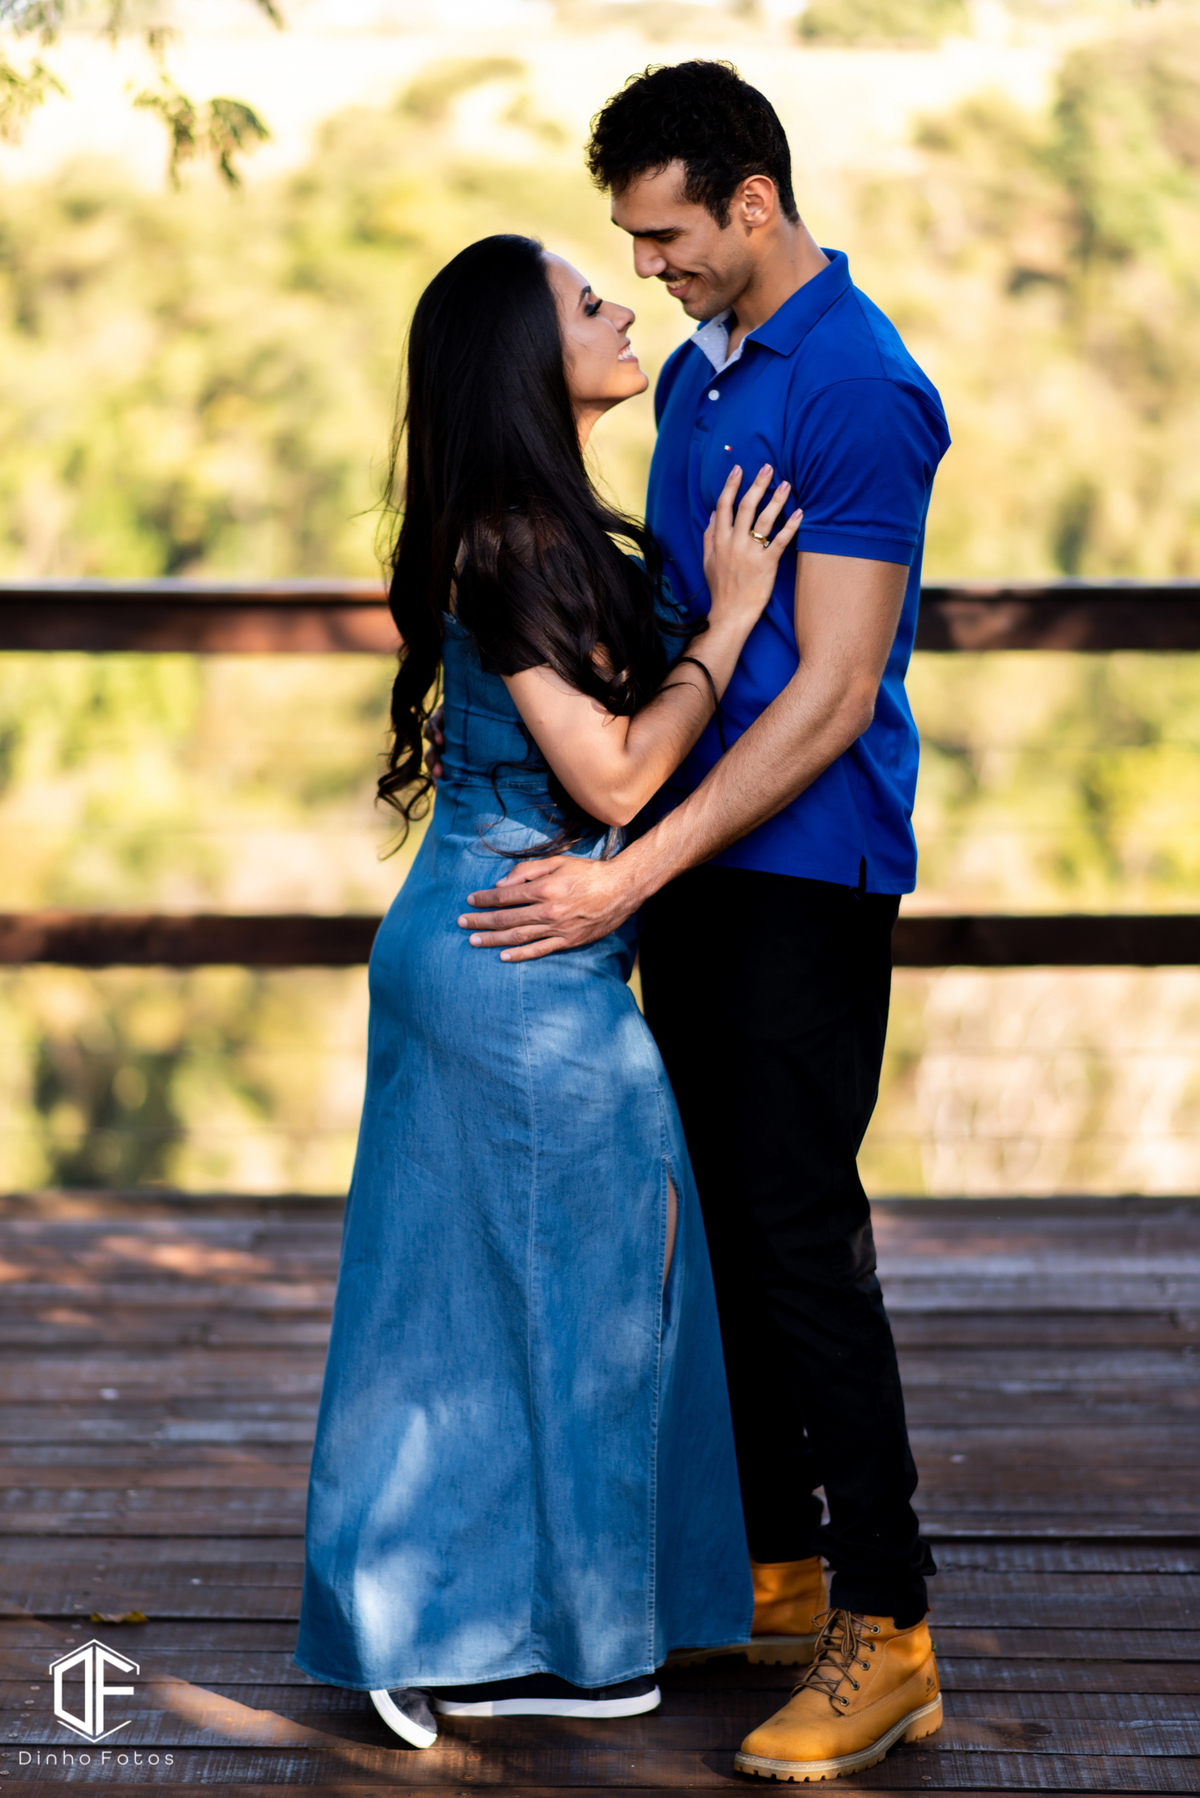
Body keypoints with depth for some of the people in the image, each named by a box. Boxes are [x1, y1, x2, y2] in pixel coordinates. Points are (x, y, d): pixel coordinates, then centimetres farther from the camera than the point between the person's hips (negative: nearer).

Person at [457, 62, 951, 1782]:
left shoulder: (863, 391, -15)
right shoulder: (697, 372, 13)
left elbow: (834, 692, -20)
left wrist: (635, 872, -22)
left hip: (806, 881, -8)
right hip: (696, 865, 9)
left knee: (801, 1236, -7)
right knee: (727, 1227, 13)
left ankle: (886, 1632, 1)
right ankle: (777, 1566, 24)